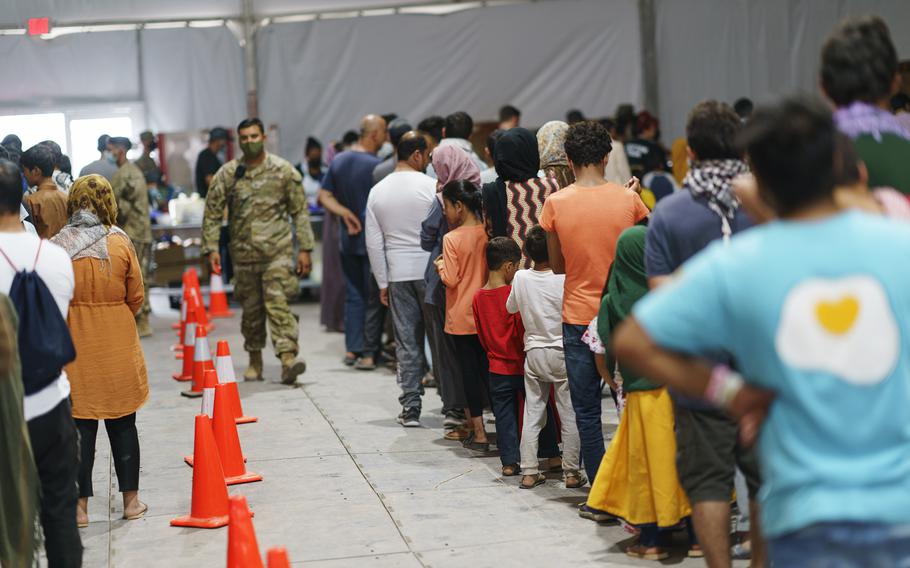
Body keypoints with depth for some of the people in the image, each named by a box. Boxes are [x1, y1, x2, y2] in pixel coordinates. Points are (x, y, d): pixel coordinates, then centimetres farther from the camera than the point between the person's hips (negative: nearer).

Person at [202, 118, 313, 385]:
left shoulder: (283, 170, 2)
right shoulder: (227, 174, 4)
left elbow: (299, 212, 4)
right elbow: (212, 214, 8)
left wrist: (304, 249, -1)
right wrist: (211, 248, -1)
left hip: (278, 249, -2)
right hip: (244, 251, 2)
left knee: (277, 302, -16)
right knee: (251, 308, 9)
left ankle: (288, 357, -23)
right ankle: (255, 361, 23)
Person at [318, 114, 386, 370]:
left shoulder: (339, 161, 6)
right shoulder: (377, 165, -16)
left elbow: (324, 197, 5)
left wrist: (345, 212, -2)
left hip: (349, 237, 6)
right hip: (373, 239, -6)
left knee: (353, 294, 14)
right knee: (373, 297, 1)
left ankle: (352, 349, 15)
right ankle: (368, 354, 3)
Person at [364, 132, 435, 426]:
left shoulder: (377, 191, 6)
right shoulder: (431, 187, -8)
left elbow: (374, 242, 6)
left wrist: (382, 283, 11)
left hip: (398, 273, 4)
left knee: (407, 342, 7)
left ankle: (410, 407, 8)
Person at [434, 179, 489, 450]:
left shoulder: (452, 238, -16)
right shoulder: (486, 234, -1)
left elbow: (451, 280, -16)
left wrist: (440, 265, 1)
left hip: (461, 316, -5)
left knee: (469, 370, 2)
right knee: (488, 367, 14)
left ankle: (478, 433, 4)